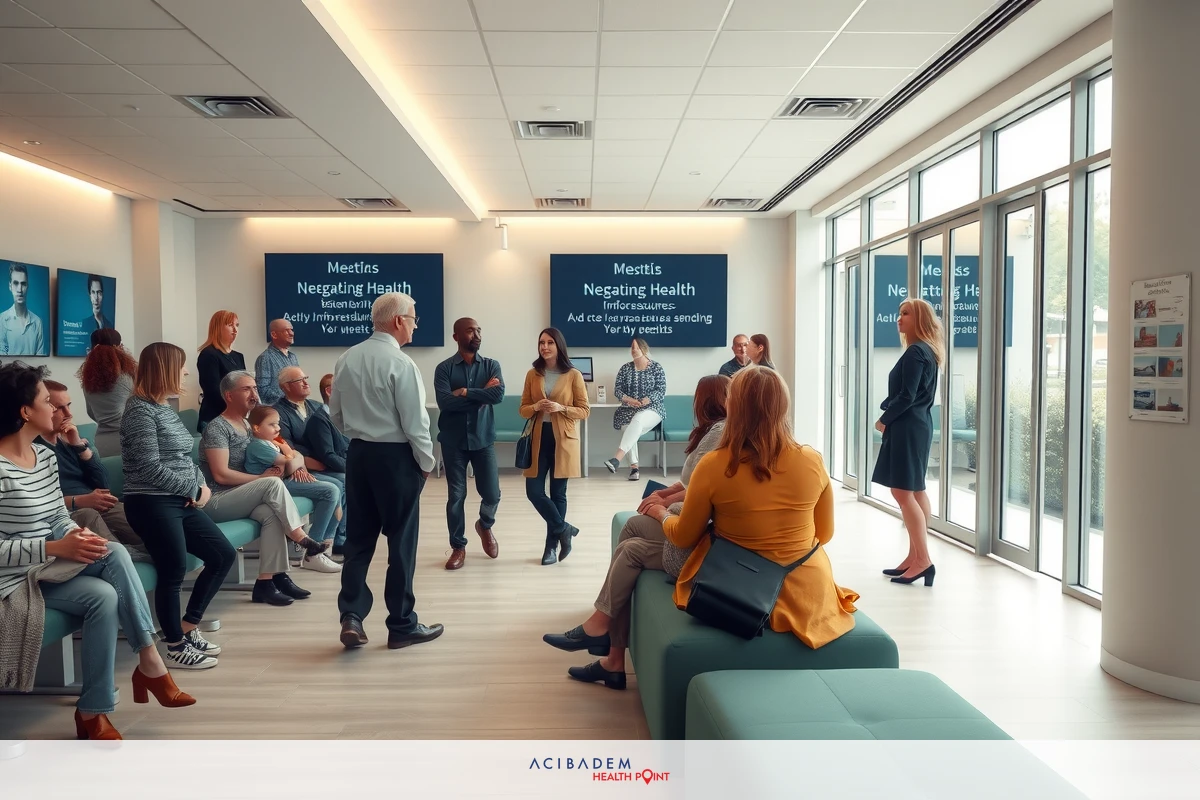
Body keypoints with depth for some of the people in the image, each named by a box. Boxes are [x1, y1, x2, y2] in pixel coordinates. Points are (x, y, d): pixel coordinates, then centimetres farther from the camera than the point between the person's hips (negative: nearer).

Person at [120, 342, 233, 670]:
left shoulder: (167, 409, 16)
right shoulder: (140, 410, -11)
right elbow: (150, 468, -17)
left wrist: (202, 485, 0)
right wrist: (195, 489, -10)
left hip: (181, 502, 9)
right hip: (151, 503, -9)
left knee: (224, 555, 9)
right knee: (175, 570, -9)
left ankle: (187, 627, 19)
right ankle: (175, 646, 8)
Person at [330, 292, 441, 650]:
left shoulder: (346, 359, 4)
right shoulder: (401, 364, -17)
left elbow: (336, 415, 10)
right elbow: (414, 422, -16)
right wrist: (426, 462, -2)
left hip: (358, 454, 6)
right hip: (395, 457, -6)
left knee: (358, 538, 13)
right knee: (401, 541, 5)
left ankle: (351, 616, 6)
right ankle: (402, 626, 15)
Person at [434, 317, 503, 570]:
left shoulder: (491, 365, 3)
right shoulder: (444, 368, -3)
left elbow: (498, 395, -15)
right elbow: (444, 402, -18)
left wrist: (465, 392, -16)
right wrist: (481, 395, -15)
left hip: (483, 438, 2)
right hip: (453, 440, -1)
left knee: (492, 494, 3)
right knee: (456, 496, 4)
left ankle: (485, 526, 35)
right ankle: (458, 547, 19)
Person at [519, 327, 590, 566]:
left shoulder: (573, 375, -3)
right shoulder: (532, 375, 6)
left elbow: (584, 410, -2)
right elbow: (523, 409, 8)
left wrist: (561, 408, -18)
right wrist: (536, 407, -13)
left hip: (563, 439, -3)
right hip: (539, 438, 3)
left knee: (558, 493, 5)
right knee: (534, 492, -4)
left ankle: (551, 544, 18)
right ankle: (564, 529, 16)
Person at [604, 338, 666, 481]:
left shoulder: (656, 367, 4)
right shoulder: (625, 368, 12)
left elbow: (661, 390, -4)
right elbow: (617, 390, 6)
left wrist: (646, 400, -20)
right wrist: (628, 399, -15)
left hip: (651, 409, -3)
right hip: (629, 409, 3)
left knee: (637, 420, -38)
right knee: (629, 428, -33)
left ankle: (617, 459, -52)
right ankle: (633, 466, -35)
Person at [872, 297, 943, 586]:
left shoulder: (915, 352, -15)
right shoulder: (927, 352, 16)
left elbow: (907, 396, -19)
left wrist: (884, 419, -7)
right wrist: (889, 411, 4)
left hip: (907, 427, -11)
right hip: (918, 425, 11)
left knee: (902, 492, -10)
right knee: (915, 491, 11)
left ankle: (923, 560, -10)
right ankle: (915, 557, 17)